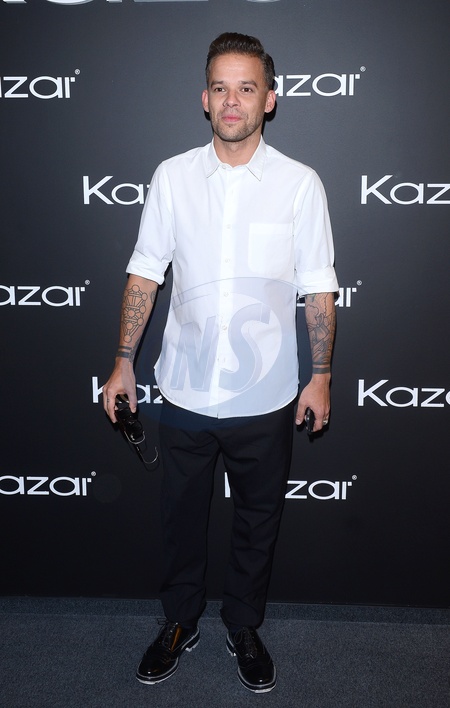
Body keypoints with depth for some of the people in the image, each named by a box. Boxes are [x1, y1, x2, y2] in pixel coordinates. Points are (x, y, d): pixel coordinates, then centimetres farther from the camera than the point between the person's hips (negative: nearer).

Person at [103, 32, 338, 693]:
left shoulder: (300, 184, -6)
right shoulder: (172, 177, -2)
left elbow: (318, 288, -1)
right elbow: (145, 272, 3)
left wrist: (321, 375, -2)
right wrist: (124, 362, 3)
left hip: (266, 397, -1)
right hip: (184, 391, 1)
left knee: (258, 521, 16)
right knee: (182, 515, 17)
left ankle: (245, 627, 41)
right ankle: (180, 623, 42)